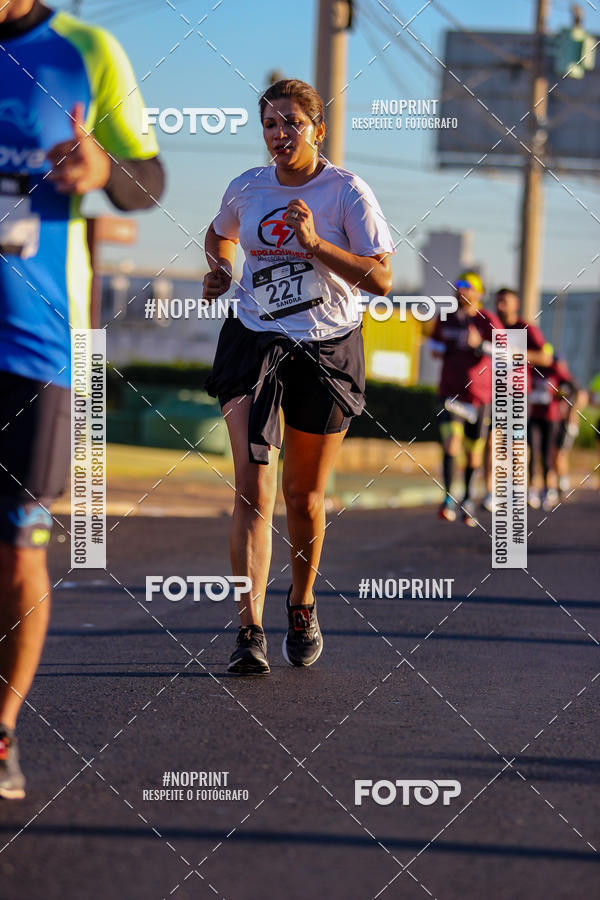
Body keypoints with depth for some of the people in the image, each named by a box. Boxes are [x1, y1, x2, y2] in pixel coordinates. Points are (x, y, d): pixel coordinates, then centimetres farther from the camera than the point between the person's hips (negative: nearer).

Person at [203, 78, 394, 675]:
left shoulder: (347, 191, -6)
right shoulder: (247, 188, 4)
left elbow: (381, 277, -10)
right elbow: (220, 234, 26)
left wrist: (315, 243, -21)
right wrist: (218, 270, 5)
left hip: (328, 349, -1)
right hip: (254, 341, 1)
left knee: (304, 496, 10)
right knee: (253, 487, -14)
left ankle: (302, 603, 36)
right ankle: (250, 629, -19)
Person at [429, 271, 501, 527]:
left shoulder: (488, 321, -5)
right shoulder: (445, 318, 7)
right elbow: (435, 344, 25)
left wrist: (480, 346, -29)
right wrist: (439, 350, 2)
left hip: (479, 393, -1)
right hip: (451, 390, 2)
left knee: (474, 449, 8)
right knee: (451, 441, -17)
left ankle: (468, 499, 27)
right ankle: (448, 499, -17)